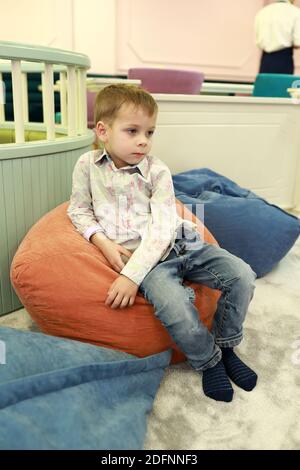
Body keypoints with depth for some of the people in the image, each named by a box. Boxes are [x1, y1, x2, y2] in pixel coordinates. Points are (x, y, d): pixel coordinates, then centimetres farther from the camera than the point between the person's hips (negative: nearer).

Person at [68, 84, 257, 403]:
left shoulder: (157, 171, -3)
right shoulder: (87, 165, 2)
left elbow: (163, 229, -11)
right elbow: (79, 211, 13)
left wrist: (131, 275, -21)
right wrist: (103, 242, -7)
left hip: (180, 243, 2)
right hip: (138, 255, -2)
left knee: (241, 274, -13)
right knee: (174, 306, -31)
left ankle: (225, 346, 11)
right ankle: (209, 361, 1)